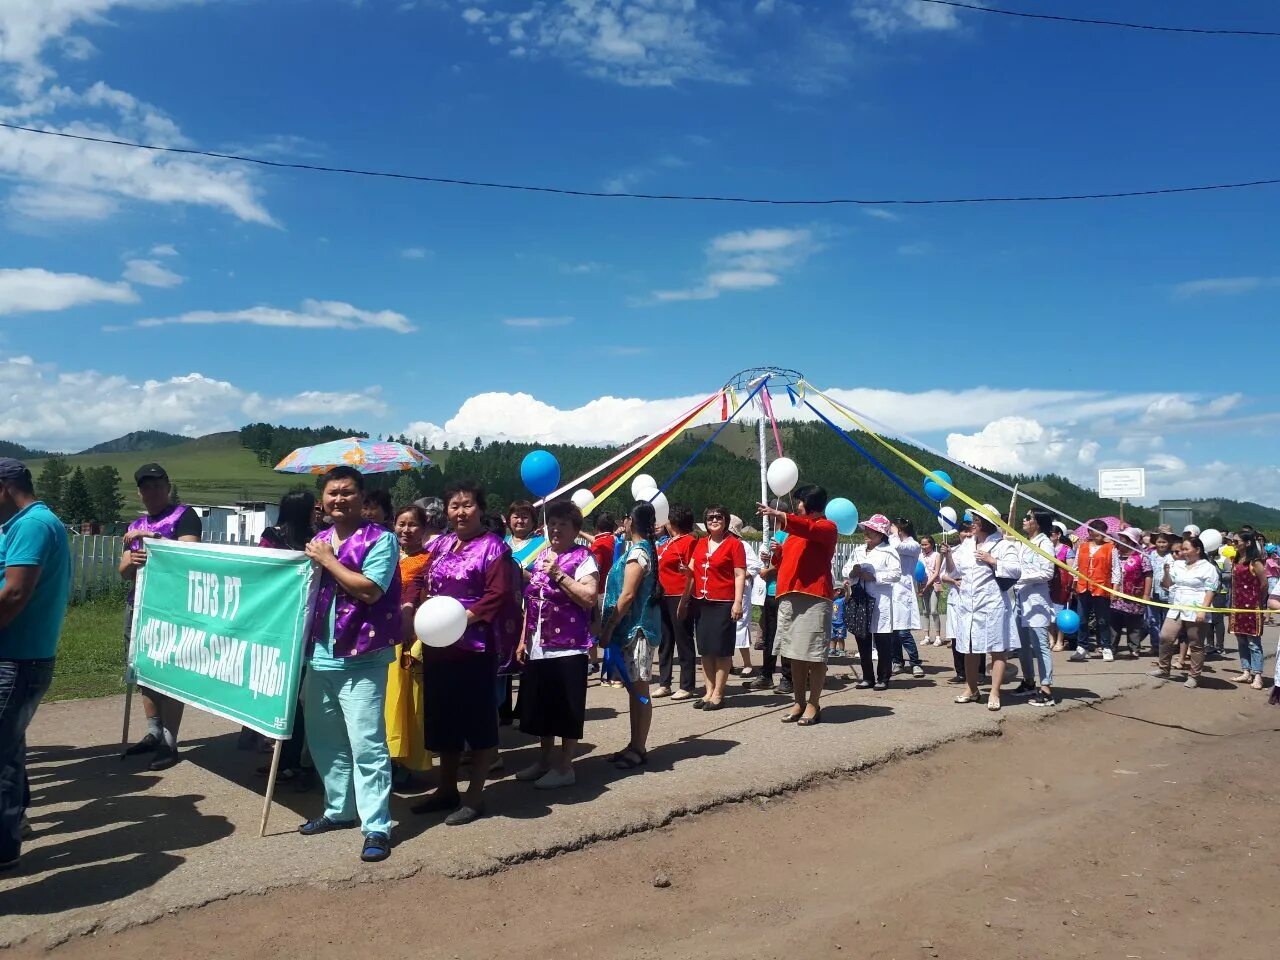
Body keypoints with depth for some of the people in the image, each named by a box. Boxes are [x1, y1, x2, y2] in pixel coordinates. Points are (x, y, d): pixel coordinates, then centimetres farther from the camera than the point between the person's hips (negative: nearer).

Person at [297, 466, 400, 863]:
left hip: (362, 659, -7)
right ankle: (339, 810, 32)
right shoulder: (318, 540, 14)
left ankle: (377, 827, -1)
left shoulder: (381, 539, -8)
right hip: (319, 656, 8)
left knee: (366, 744, -7)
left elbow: (369, 590, -19)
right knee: (324, 741, 16)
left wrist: (328, 560, -12)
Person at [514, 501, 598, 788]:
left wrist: (559, 575, -21)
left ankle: (565, 767, 14)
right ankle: (545, 760, 31)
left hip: (568, 649, -7)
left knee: (566, 709, 2)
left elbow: (589, 598, -20)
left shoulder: (583, 557, -8)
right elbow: (531, 603, 17)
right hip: (538, 648, 7)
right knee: (541, 707, 16)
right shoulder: (541, 557, 14)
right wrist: (523, 640, 13)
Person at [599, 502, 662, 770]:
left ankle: (639, 750, 4)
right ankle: (635, 746, 21)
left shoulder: (637, 551, -14)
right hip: (632, 628, 10)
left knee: (639, 689, -3)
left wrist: (608, 629, -17)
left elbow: (627, 596, -20)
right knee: (634, 689, 13)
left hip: (635, 628, -10)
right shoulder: (641, 547, 15)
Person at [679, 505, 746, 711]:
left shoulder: (734, 543, -5)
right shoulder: (701, 543, 12)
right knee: (705, 649, 9)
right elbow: (691, 573, 14)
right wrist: (683, 601, 13)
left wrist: (738, 602, -16)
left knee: (721, 649, 0)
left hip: (723, 603, -6)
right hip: (700, 602, 6)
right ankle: (709, 691, 18)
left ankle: (718, 694, 9)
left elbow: (740, 575, -8)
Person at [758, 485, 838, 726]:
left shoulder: (826, 527, 0)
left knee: (814, 654, -4)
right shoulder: (794, 530, 25)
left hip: (814, 597, -8)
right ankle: (799, 702, 15)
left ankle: (813, 704, 2)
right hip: (788, 597, 8)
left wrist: (780, 515, -32)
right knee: (794, 654, 9)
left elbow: (809, 529, -23)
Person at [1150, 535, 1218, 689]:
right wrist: (1166, 572, -4)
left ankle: (1193, 676, 11)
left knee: (1196, 645, 2)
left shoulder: (1208, 568, -3)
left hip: (1196, 612, -5)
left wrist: (1203, 610, -18)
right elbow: (1168, 584, 15)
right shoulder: (1177, 565, 13)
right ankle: (1163, 669, 10)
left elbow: (1209, 591, -9)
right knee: (1165, 637, -3)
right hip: (1176, 609, 5)